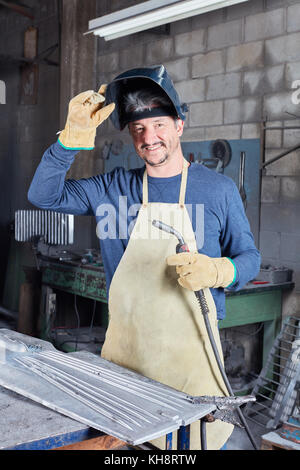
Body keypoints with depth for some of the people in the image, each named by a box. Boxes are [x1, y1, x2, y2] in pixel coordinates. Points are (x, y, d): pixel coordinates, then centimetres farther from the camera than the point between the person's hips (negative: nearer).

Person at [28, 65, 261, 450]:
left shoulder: (219, 189, 0)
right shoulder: (115, 187, 5)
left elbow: (249, 257, 5)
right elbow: (43, 194, 1)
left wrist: (217, 271, -17)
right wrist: (75, 136, -11)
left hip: (190, 344, -2)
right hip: (126, 342, 2)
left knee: (201, 433, 5)